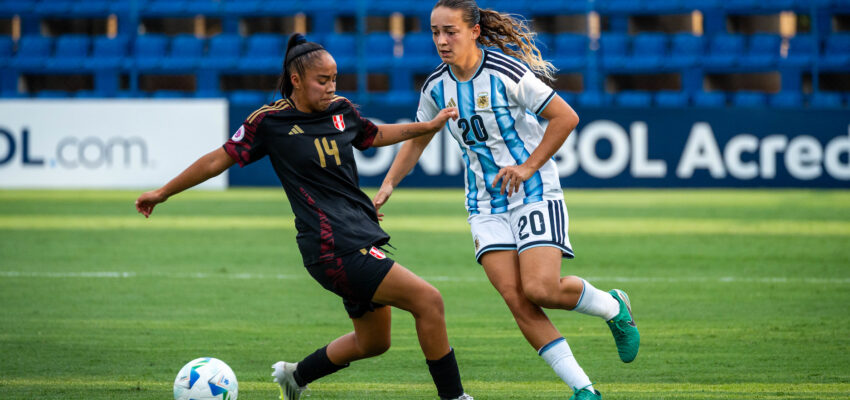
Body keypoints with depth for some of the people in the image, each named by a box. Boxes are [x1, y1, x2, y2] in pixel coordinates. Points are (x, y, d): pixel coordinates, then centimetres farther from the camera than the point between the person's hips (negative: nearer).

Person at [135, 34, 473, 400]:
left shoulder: (341, 110, 9)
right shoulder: (271, 121, -8)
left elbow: (375, 136, 30)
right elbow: (219, 159, 1)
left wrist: (430, 125, 23)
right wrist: (162, 193, 7)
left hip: (362, 237, 8)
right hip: (334, 246, -8)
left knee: (373, 342, 18)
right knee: (428, 301, -16)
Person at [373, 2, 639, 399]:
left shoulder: (506, 73, -16)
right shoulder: (435, 88, 2)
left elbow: (566, 117, -12)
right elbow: (416, 139, 19)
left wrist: (528, 166, -15)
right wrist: (388, 184, 7)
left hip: (534, 193, -5)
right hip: (486, 205, 5)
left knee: (540, 289, -19)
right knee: (515, 299, -11)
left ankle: (613, 307, 14)